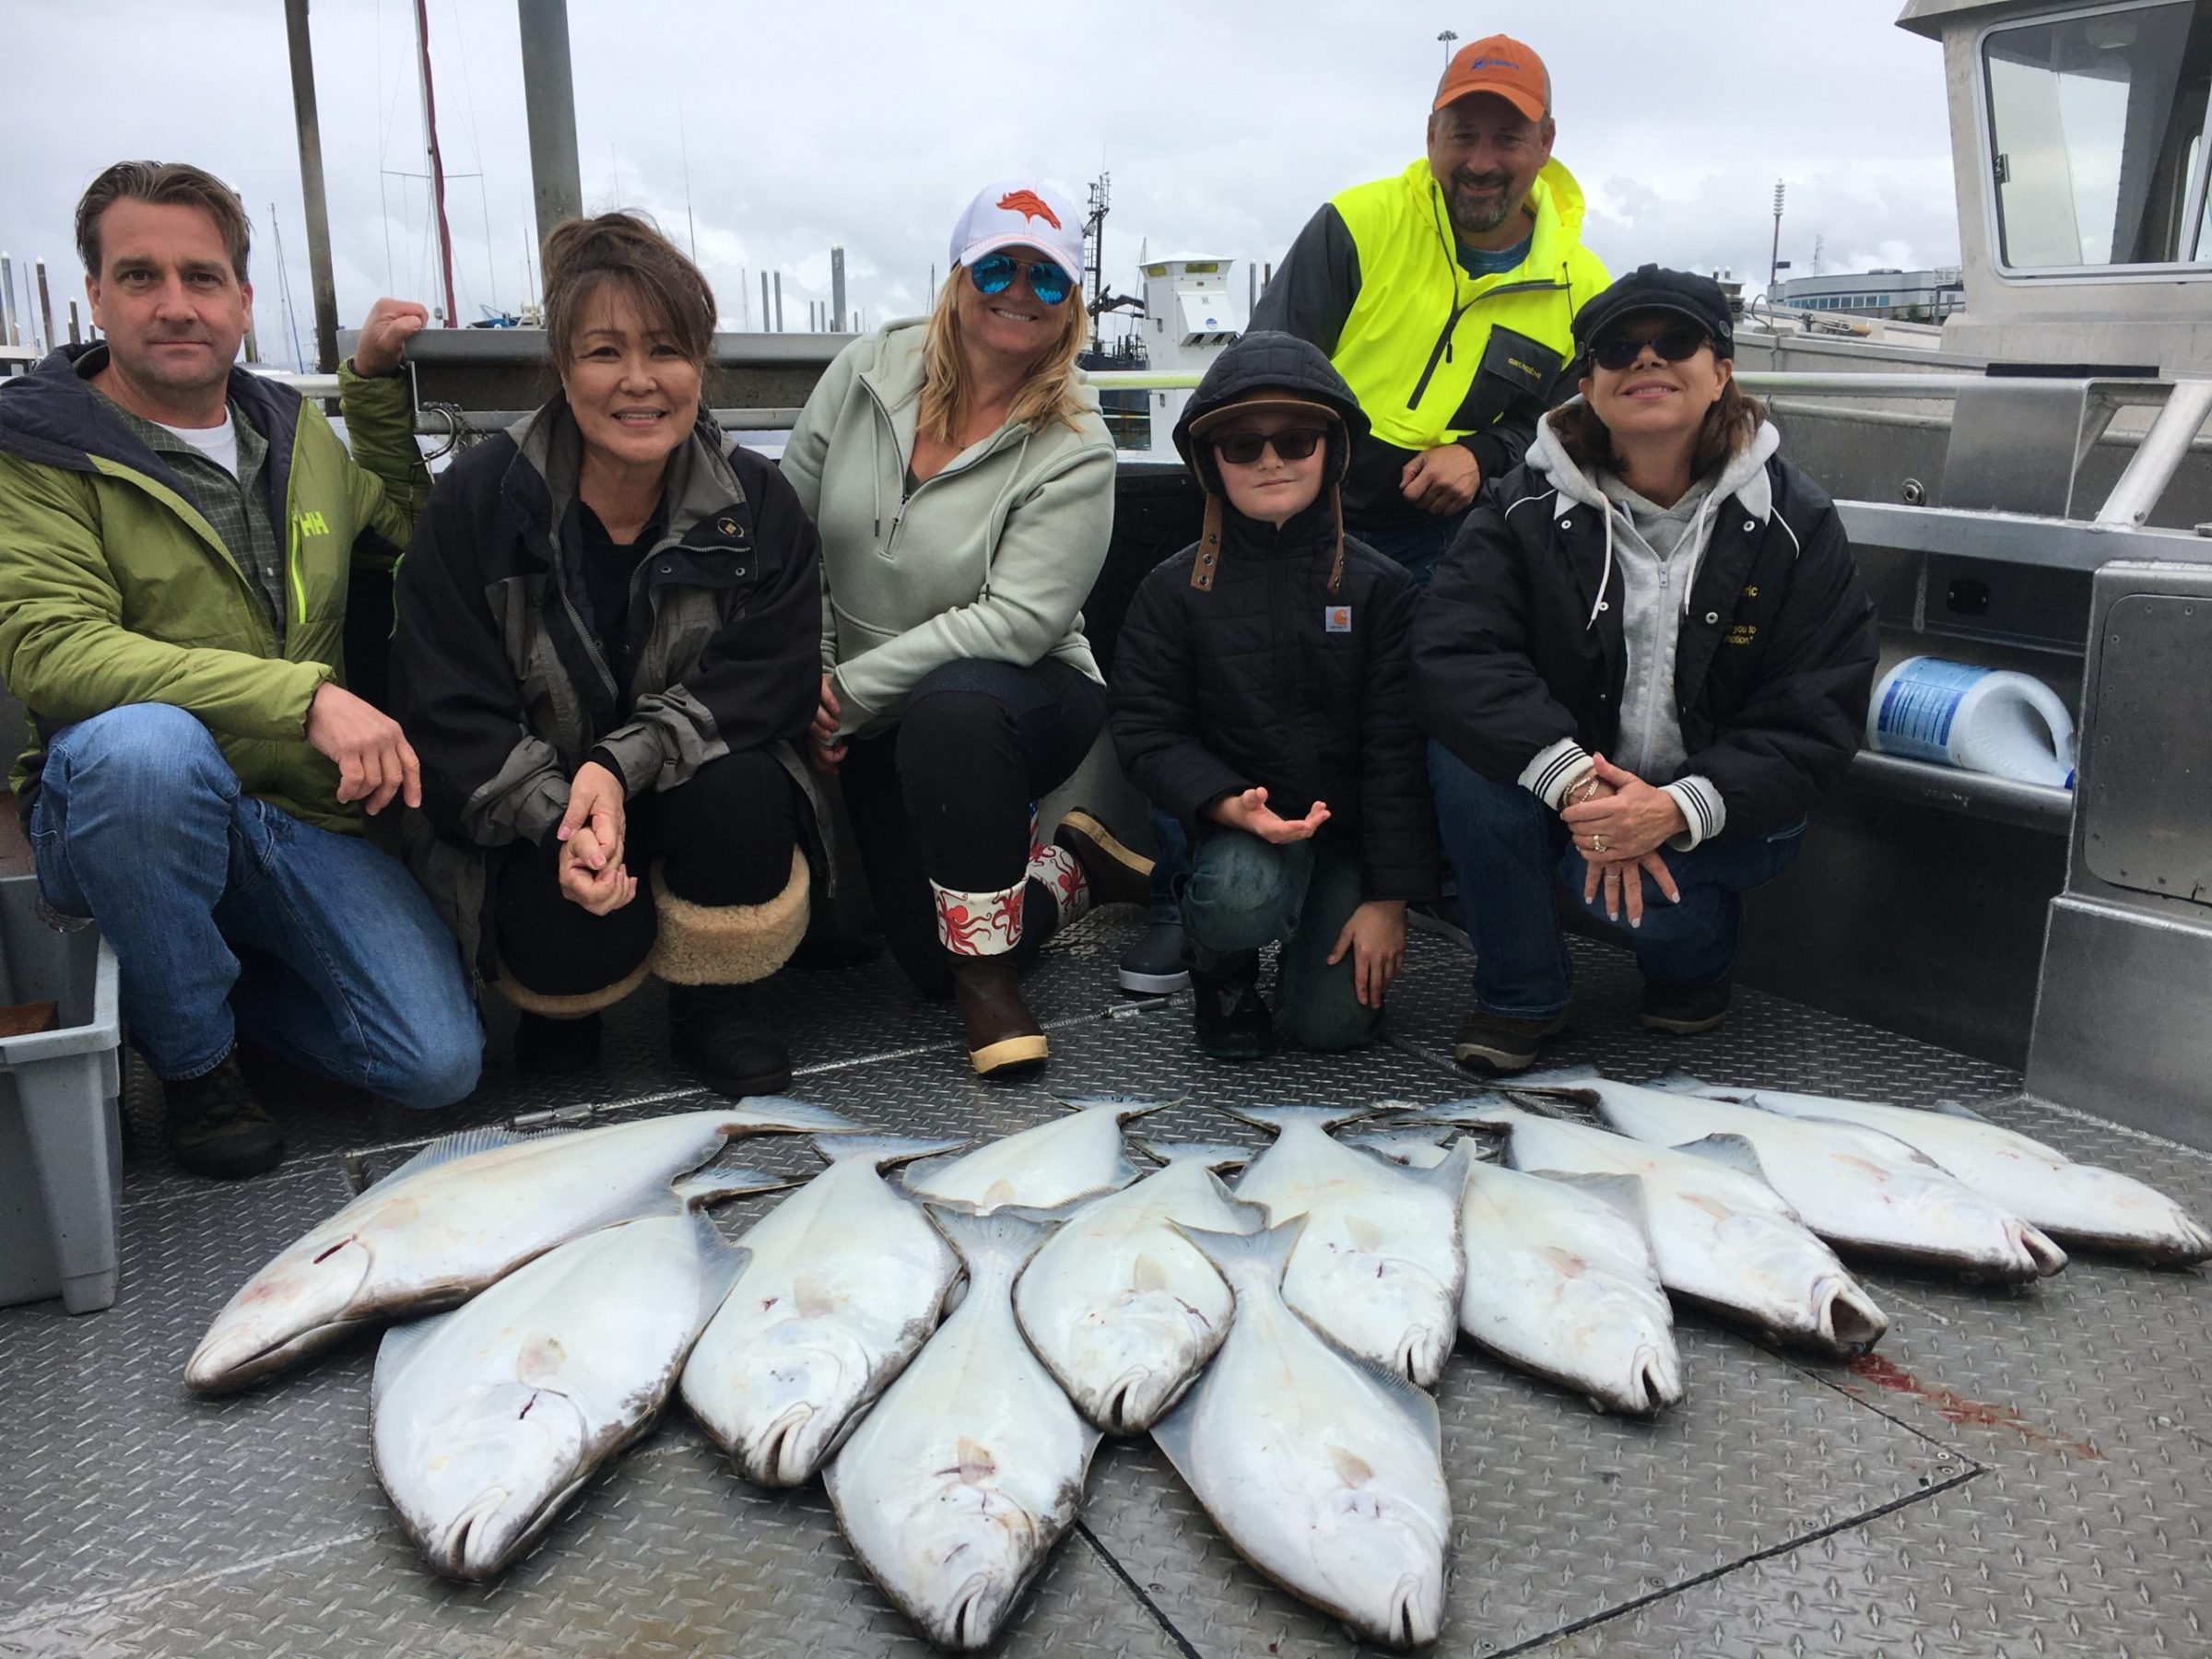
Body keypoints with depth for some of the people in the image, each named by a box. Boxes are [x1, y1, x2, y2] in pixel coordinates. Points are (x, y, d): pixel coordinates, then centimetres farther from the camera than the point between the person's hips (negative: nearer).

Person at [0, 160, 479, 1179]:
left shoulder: (299, 433, 13)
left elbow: (399, 529, 32)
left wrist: (374, 380, 17)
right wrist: (305, 694, -30)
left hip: (303, 818, 4)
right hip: (114, 815, -4)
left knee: (439, 1066, -12)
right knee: (145, 742, -41)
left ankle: (212, 972, 17)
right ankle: (193, 1059, -14)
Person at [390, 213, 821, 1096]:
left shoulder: (758, 506, -5)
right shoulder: (476, 502, -9)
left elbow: (759, 687, -12)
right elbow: (448, 715, -11)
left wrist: (620, 767, -29)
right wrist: (559, 819, -28)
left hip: (694, 787, 2)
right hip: (522, 817, -1)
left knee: (736, 788, -32)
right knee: (583, 938, -30)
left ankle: (717, 1002, -4)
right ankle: (563, 994, 11)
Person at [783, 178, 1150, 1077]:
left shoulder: (1074, 449, -14)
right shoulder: (869, 370, -3)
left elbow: (1016, 621, -22)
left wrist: (847, 691, -21)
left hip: (1019, 694, -4)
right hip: (877, 729, 4)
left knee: (953, 707, -41)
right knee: (926, 955, -6)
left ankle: (986, 973, -19)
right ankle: (1070, 867, 26)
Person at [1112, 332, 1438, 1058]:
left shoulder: (1378, 587, -3)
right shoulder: (1175, 590, -1)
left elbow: (1397, 749, -5)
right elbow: (1147, 731, -5)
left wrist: (1387, 898, -9)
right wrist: (1227, 805, -25)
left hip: (1347, 829, 1)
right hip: (1232, 823, 0)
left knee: (1334, 1021, -12)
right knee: (1240, 899, -34)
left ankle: (1318, 934, 24)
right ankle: (1222, 968, 4)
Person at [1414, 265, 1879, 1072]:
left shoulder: (1793, 522, -9)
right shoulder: (1529, 505, -8)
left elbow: (1813, 725, -13)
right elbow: (1452, 653, -23)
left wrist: (1680, 811, -31)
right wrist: (1572, 779, -37)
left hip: (1718, 812, -1)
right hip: (1562, 788, 2)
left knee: (1657, 899, -33)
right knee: (1465, 752, -28)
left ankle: (1694, 957, 9)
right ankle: (1519, 992, -6)